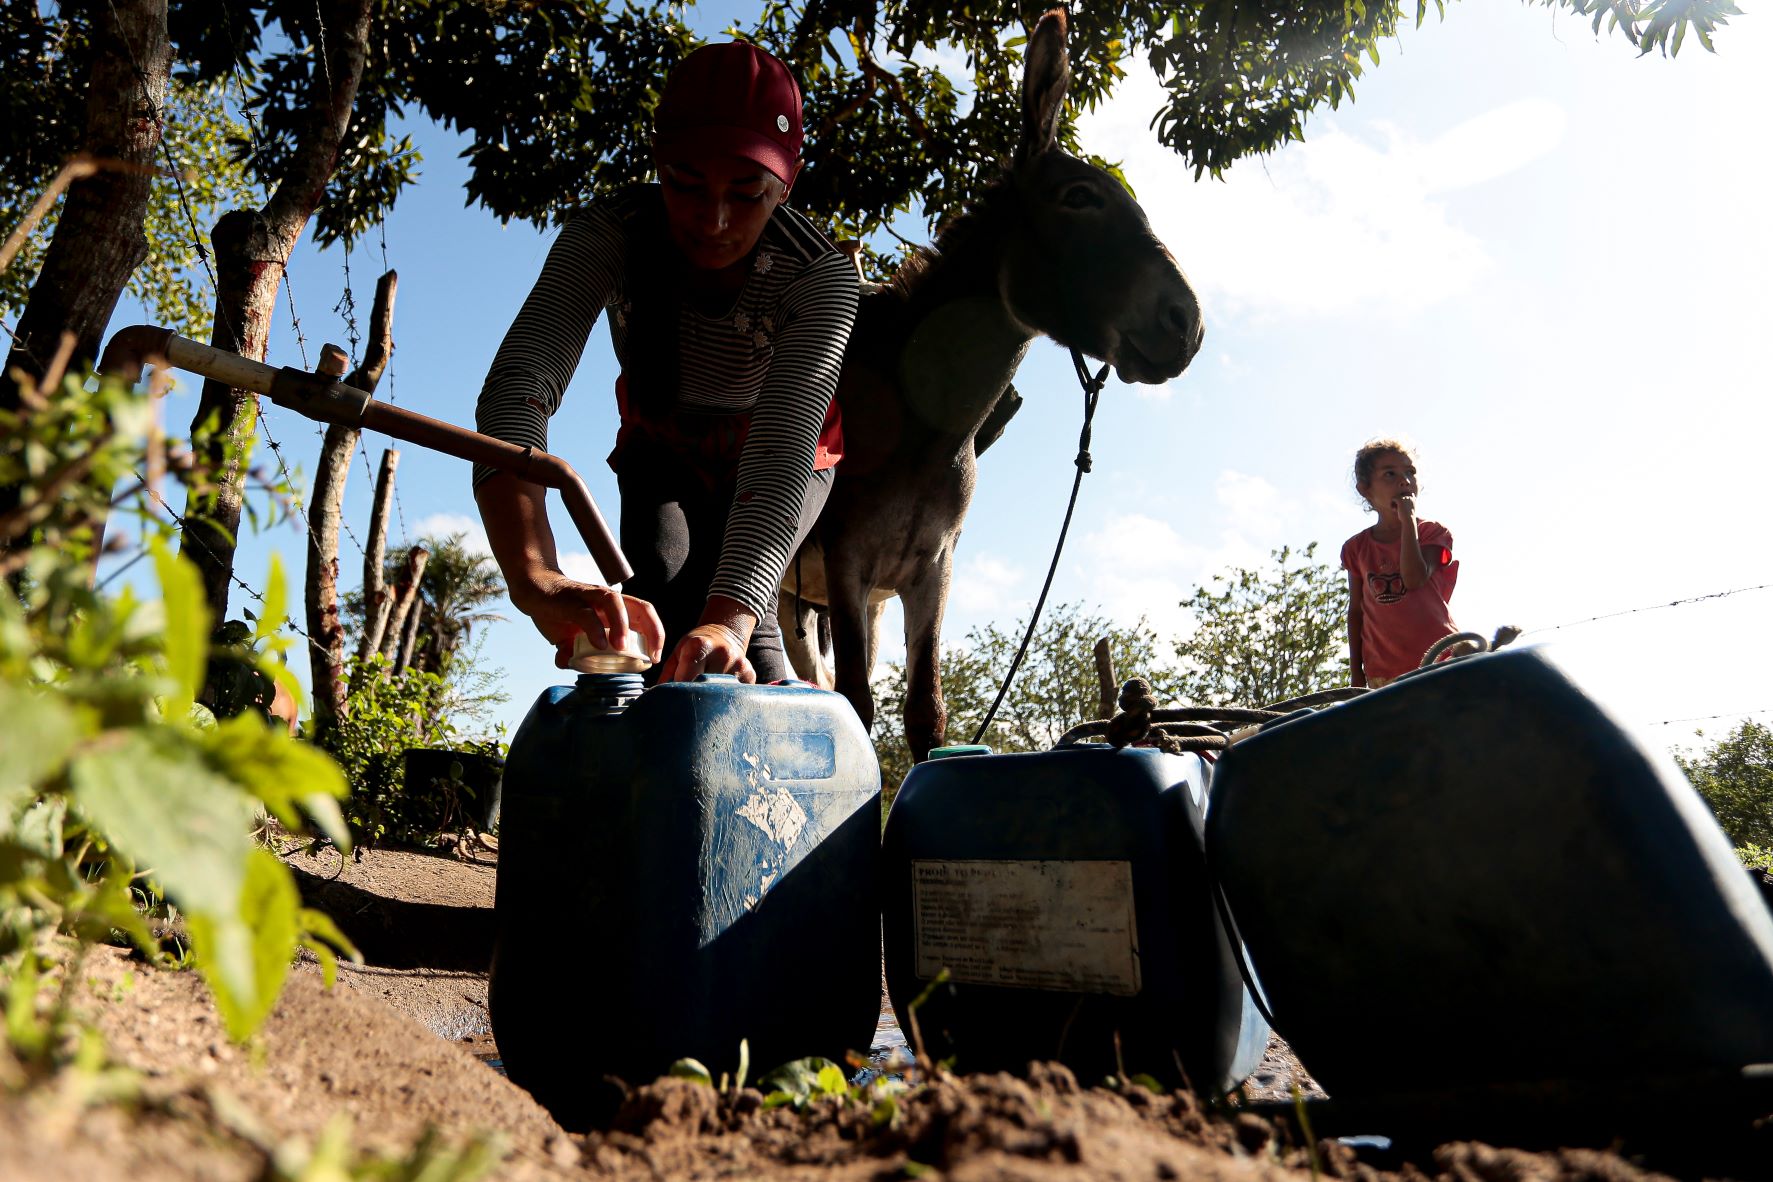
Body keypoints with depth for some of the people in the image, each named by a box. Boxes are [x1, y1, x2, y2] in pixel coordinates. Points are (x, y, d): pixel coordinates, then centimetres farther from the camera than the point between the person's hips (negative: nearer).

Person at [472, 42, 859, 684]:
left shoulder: (820, 273, -33)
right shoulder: (608, 235, -30)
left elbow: (782, 445, -45)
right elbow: (517, 384, -43)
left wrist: (730, 619, -61)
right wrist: (535, 578, -61)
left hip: (778, 457, -1)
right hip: (662, 448, 2)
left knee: (727, 594, -26)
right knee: (658, 592, -24)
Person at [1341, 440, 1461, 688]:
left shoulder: (1433, 532, 6)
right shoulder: (1356, 547, 12)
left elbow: (1415, 579, -14)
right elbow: (1355, 610, 14)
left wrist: (1408, 520, -9)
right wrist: (1356, 672, 10)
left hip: (1437, 659, -2)